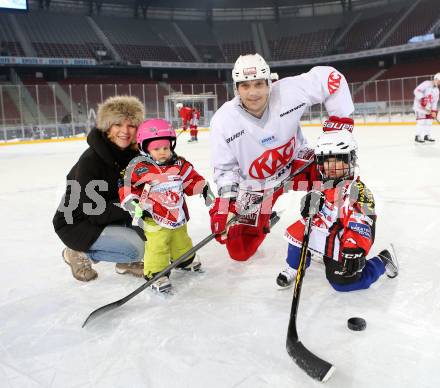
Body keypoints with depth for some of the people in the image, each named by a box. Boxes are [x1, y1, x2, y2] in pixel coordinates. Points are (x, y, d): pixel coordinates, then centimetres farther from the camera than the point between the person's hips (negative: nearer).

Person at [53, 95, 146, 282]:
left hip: (110, 216, 7)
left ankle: (126, 261, 6)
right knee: (137, 247, -22)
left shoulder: (132, 154, -7)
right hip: (76, 225, -7)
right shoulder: (90, 161, -27)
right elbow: (96, 213, -26)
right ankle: (80, 254, -1)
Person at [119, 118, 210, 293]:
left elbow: (193, 179, 10)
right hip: (154, 218, -5)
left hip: (177, 215, 5)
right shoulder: (139, 168, -15)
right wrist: (134, 205, -21)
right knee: (157, 246, -10)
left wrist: (203, 188, -2)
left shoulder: (180, 165, -2)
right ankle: (155, 274, 2)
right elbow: (127, 188, -11)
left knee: (181, 240, 23)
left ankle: (185, 260, 48)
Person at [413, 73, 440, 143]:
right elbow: (417, 91, -23)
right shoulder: (426, 84, -13)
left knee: (429, 120, 8)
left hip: (428, 107, 9)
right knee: (421, 120, -16)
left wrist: (434, 111, -2)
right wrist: (422, 99, -32)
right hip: (419, 105, -9)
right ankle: (418, 137, -16)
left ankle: (427, 135, 18)